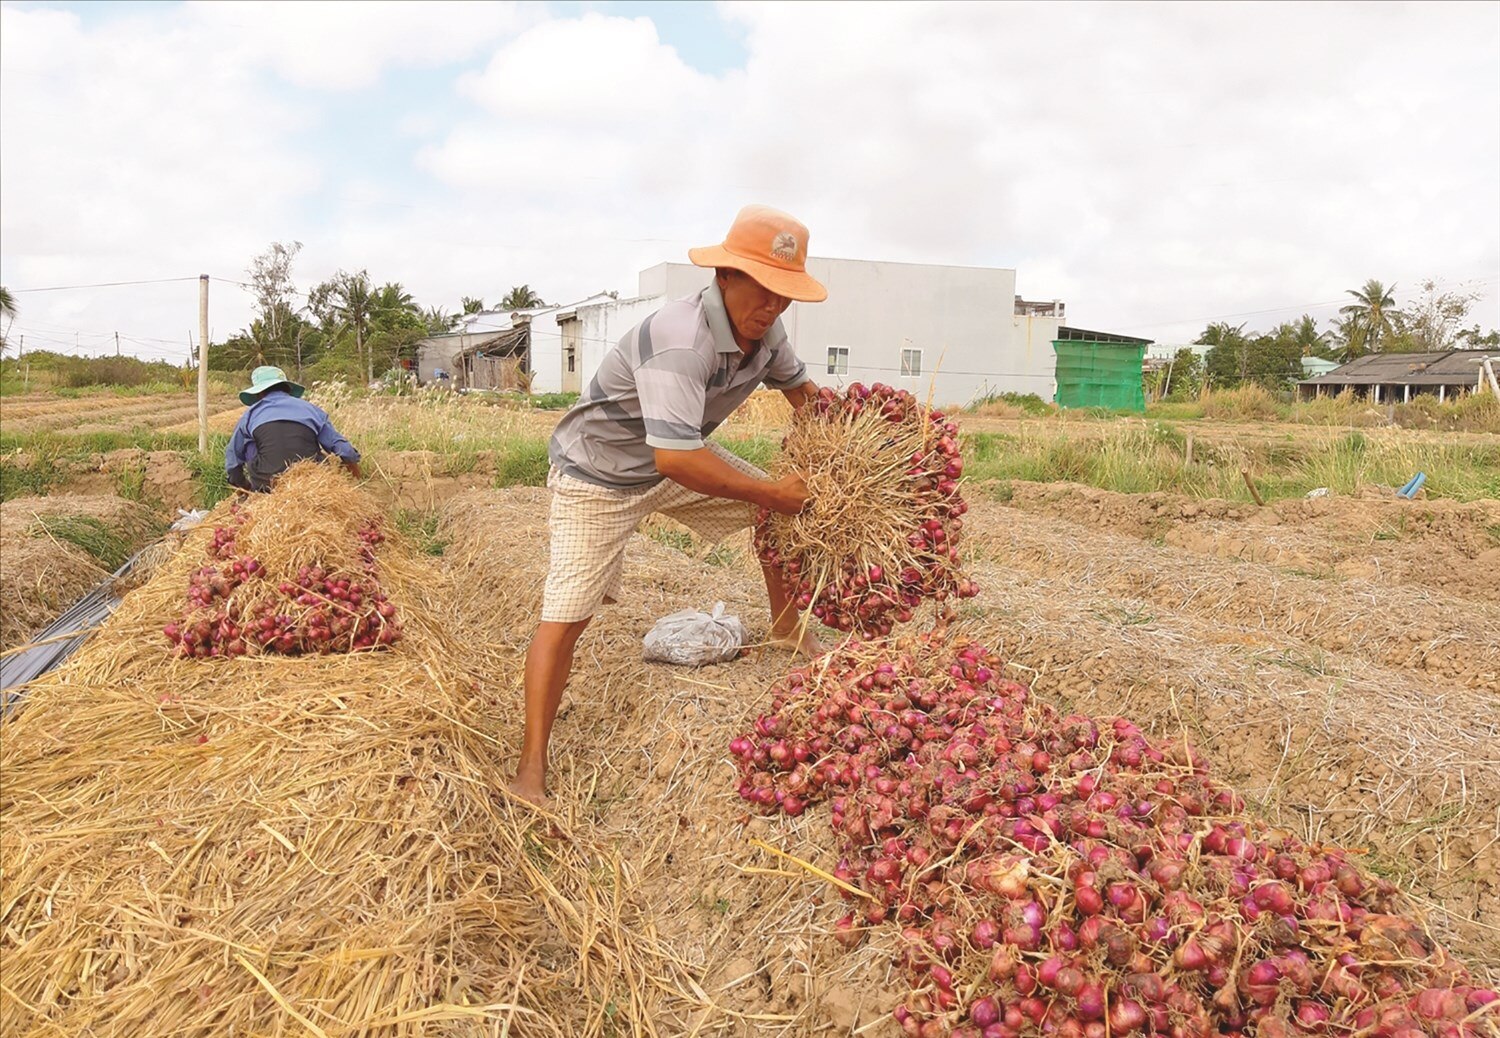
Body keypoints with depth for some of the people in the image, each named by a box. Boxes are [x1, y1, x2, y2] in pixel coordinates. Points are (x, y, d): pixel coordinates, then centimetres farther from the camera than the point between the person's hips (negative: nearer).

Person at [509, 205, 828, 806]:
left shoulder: (765, 333, -9)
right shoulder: (679, 339, -36)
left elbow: (799, 389, 13)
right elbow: (675, 459, -44)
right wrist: (769, 492, -33)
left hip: (677, 456, 8)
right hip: (598, 474, -8)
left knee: (788, 506, 9)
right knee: (566, 615, -13)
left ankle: (786, 628, 30)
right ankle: (531, 771, -4)